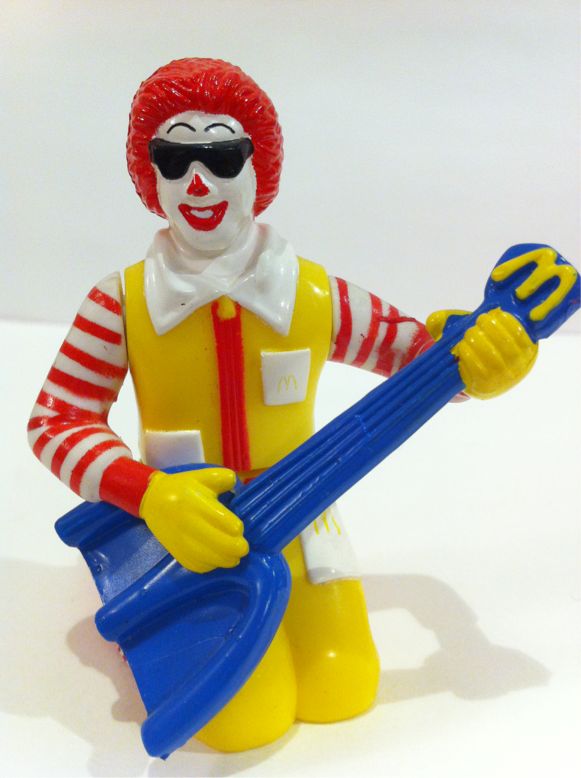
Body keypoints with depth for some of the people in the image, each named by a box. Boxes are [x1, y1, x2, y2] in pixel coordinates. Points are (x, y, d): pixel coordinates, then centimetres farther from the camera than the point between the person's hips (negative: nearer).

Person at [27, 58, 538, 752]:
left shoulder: (315, 296, -7)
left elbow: (424, 355, 4)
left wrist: (482, 364, -20)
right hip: (185, 536, -2)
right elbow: (54, 422, -9)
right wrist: (149, 495, -27)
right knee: (243, 720, -13)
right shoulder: (122, 304, -10)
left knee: (340, 693, -6)